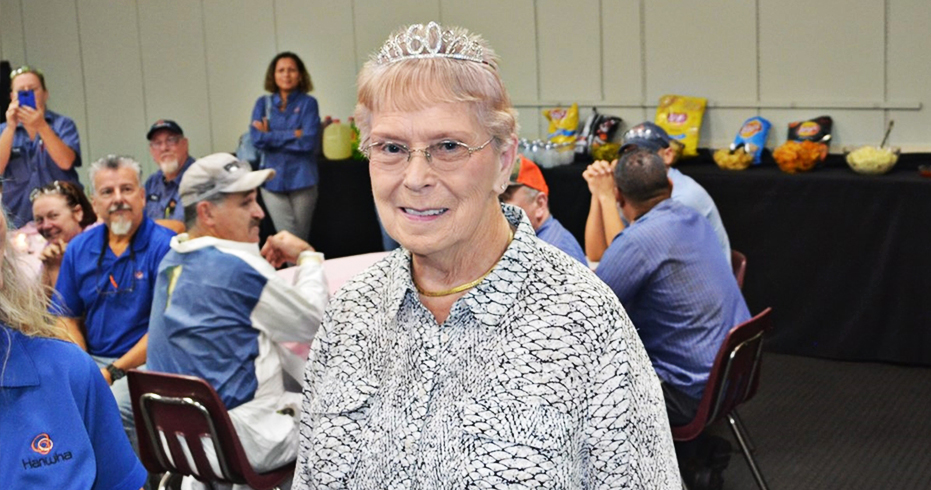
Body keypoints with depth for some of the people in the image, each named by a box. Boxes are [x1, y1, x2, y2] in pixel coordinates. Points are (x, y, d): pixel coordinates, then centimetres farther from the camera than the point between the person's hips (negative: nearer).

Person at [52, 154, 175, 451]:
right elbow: (68, 319, 14)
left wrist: (114, 372, -14)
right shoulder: (79, 249, 11)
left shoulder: (164, 246, -6)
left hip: (145, 363, -5)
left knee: (111, 405, -32)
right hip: (91, 360, 5)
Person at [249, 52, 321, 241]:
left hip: (301, 178, -1)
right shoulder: (263, 104, 8)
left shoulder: (308, 103, 1)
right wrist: (293, 134, -9)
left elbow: (309, 141, -12)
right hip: (273, 180, 1)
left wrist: (272, 136, -6)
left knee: (301, 239, 6)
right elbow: (257, 139, -6)